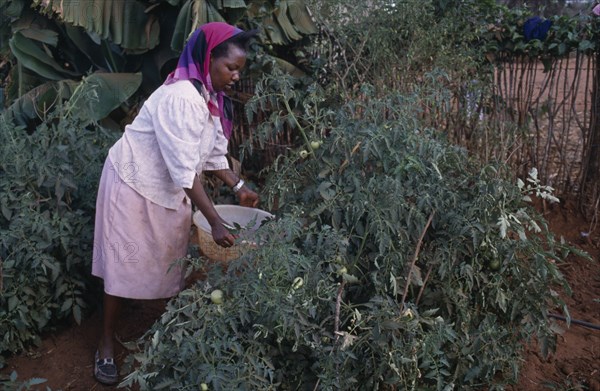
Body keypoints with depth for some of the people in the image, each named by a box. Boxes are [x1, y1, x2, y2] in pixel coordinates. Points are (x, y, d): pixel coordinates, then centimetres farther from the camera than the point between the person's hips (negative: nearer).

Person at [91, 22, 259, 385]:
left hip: (170, 187, 8)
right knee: (125, 264, 0)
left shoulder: (212, 96, -2)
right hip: (135, 182, -8)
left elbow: (213, 152, 8)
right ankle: (107, 345, 15)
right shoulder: (180, 97, -30)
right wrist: (215, 220, -32)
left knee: (173, 260, 12)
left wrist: (239, 186, -2)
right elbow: (185, 169, -32)